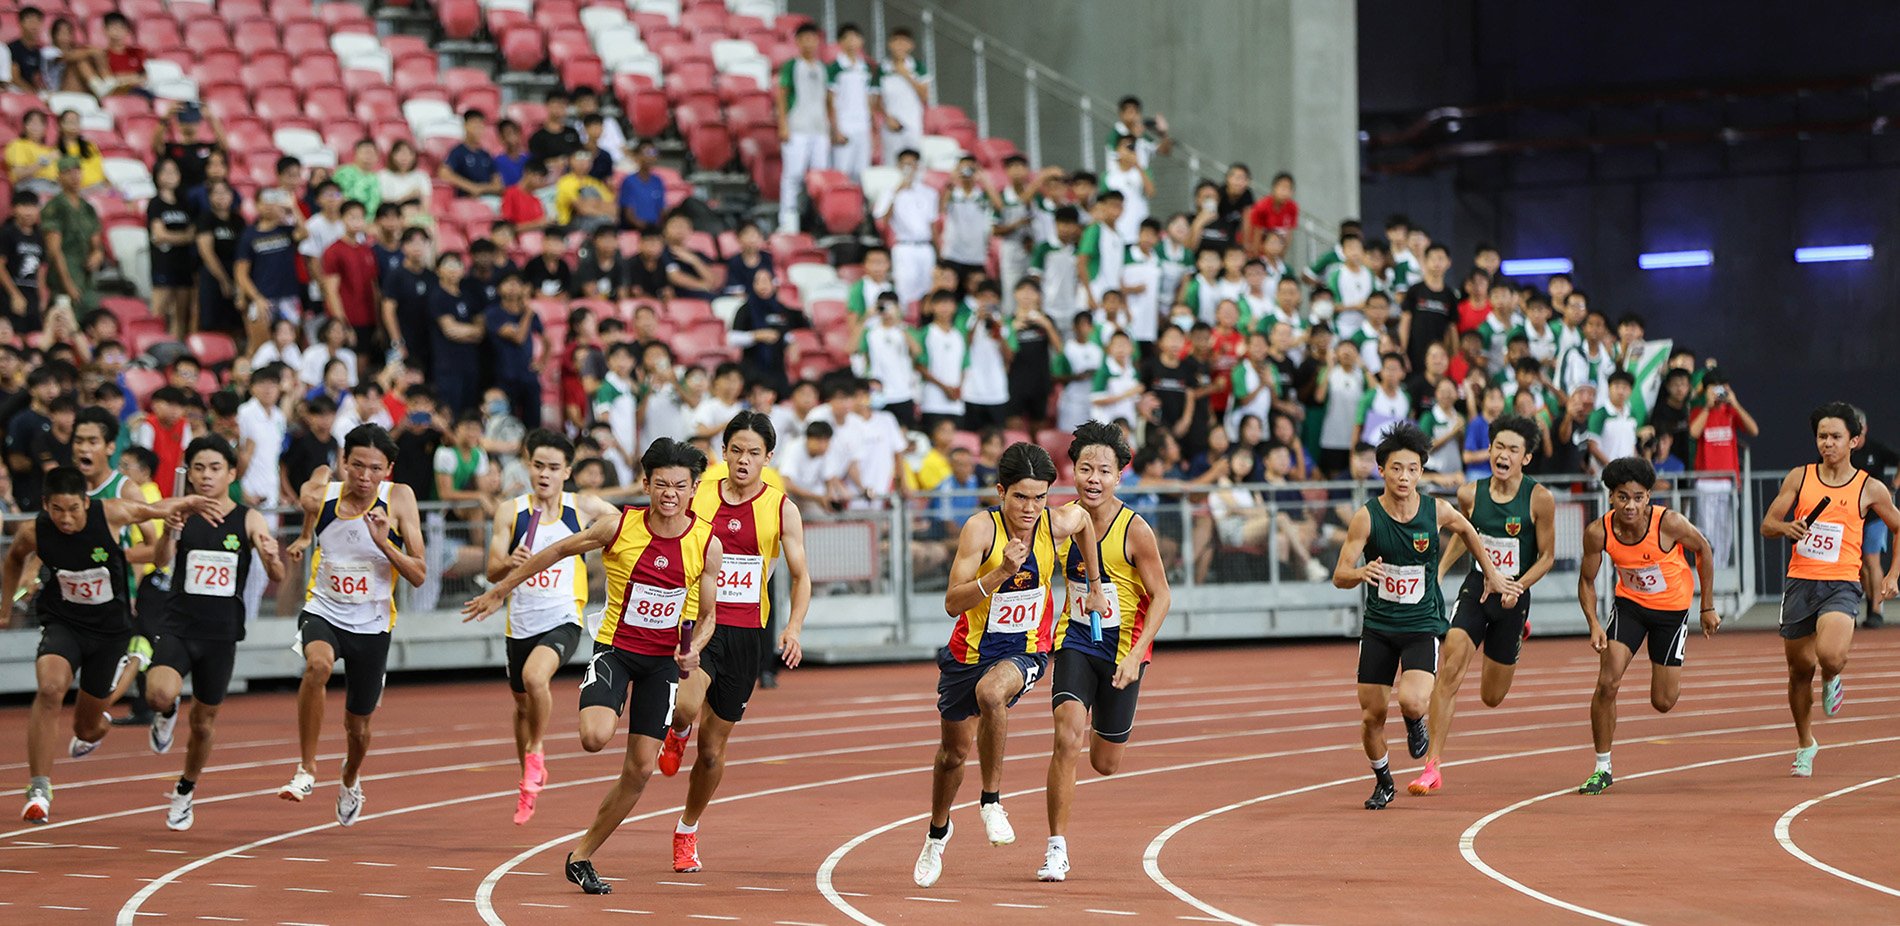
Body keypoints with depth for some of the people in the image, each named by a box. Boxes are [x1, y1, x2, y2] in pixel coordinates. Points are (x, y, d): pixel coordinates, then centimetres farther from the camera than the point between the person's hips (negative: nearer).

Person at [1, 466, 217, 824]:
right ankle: (39, 789, -24)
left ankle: (95, 728, 53)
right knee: (50, 688, -32)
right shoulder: (33, 533, -15)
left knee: (88, 729, 10)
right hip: (62, 623, -1)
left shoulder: (111, 514, -20)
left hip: (109, 629, 1)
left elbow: (156, 510, 1)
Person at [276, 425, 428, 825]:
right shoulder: (320, 494, -10)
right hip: (323, 612, 0)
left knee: (357, 726, 13)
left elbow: (419, 575, -14)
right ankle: (307, 770, -24)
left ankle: (350, 781, 49)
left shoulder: (399, 498, -13)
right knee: (317, 664, -36)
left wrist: (383, 542, -27)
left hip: (371, 625, 0)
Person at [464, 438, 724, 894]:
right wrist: (500, 590, 7)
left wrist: (693, 648, -19)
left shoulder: (707, 544, -8)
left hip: (664, 659, 2)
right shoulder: (619, 527, -13)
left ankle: (582, 856, 18)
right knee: (595, 737, -29)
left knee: (640, 769, 1)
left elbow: (707, 616, 3)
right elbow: (558, 552, 1)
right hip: (615, 646, -2)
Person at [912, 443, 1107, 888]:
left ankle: (991, 799, -17)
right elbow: (952, 603, -27)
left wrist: (1095, 587, 22)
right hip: (971, 650, 0)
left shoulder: (1059, 523, -13)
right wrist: (1002, 572, -40)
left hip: (1026, 651, 0)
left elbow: (1086, 520, 14)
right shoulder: (981, 528, -22)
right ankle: (938, 831, 46)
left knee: (990, 692, -35)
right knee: (955, 749, 17)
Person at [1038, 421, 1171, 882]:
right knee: (1067, 737, -21)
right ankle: (1057, 848, -14)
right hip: (1075, 638, 1)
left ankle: (1108, 729, 49)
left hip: (1124, 645, -1)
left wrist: (1135, 656, -22)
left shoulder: (1134, 530, -17)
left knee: (1106, 763, 9)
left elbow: (1160, 597, -12)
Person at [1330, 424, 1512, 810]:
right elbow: (1339, 576, -12)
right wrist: (1362, 572, -34)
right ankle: (1383, 782, 32)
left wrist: (1492, 574, 23)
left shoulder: (1437, 511, -8)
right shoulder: (1366, 517, -11)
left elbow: (1468, 532, 16)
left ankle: (1416, 723, 15)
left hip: (1422, 625, -1)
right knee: (1371, 716, 4)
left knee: (1412, 701, -24)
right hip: (1378, 625, 1)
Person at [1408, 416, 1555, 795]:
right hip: (1476, 589, 1)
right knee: (1449, 671, -19)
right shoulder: (1470, 494, -4)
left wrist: (1517, 587, -18)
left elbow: (1547, 556, -4)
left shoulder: (1539, 499, -12)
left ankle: (1519, 631, 48)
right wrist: (1439, 572, 6)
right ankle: (1432, 767, -15)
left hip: (1513, 597, -1)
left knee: (1492, 696, 13)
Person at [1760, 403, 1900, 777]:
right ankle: (1805, 745, 31)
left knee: (1830, 655, -28)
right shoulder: (1799, 478, 6)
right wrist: (1786, 527, -16)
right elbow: (1766, 524, 7)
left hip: (1841, 586, -3)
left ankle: (1832, 681, 11)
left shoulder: (1870, 489, 2)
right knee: (1800, 669, 9)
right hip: (1800, 581, 3)